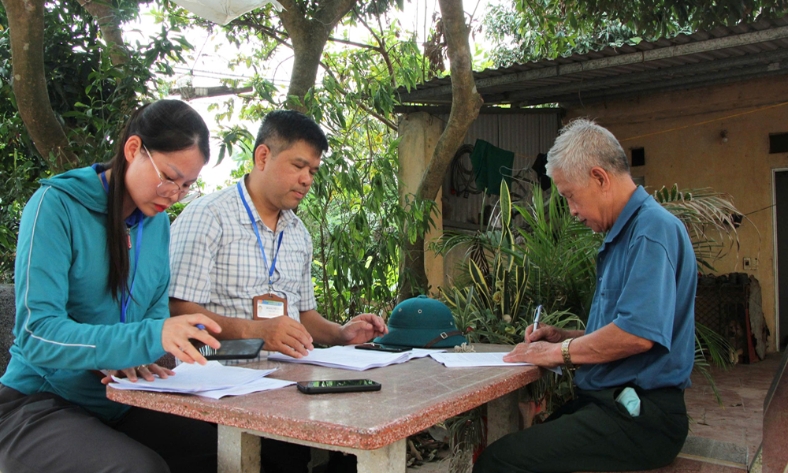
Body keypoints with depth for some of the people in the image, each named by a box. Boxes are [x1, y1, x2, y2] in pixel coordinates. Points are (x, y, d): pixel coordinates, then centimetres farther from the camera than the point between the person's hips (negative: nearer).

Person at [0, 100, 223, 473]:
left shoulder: (158, 221, 5)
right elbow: (37, 333, -22)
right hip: (40, 403, -5)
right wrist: (149, 337, -35)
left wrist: (133, 355, -14)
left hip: (120, 403, 5)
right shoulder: (57, 204, -13)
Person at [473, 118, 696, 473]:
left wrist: (559, 352, -11)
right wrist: (564, 337, 12)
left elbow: (638, 334, -25)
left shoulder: (653, 229, -14)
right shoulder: (622, 235, 19)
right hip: (609, 401, 10)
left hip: (640, 417, -10)